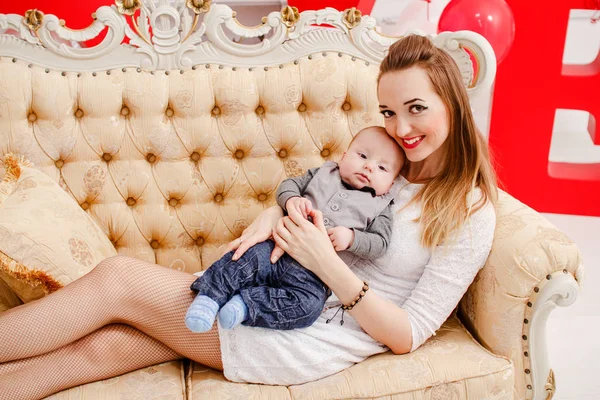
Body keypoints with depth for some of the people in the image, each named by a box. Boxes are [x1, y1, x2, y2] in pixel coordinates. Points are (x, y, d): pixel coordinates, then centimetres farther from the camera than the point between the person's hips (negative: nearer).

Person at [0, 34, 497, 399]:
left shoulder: (470, 214, -8)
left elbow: (407, 336, -11)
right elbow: (304, 193, 17)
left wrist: (327, 264, -22)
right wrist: (275, 213, -8)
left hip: (320, 338, -6)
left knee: (116, 278, -13)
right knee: (107, 344, -11)